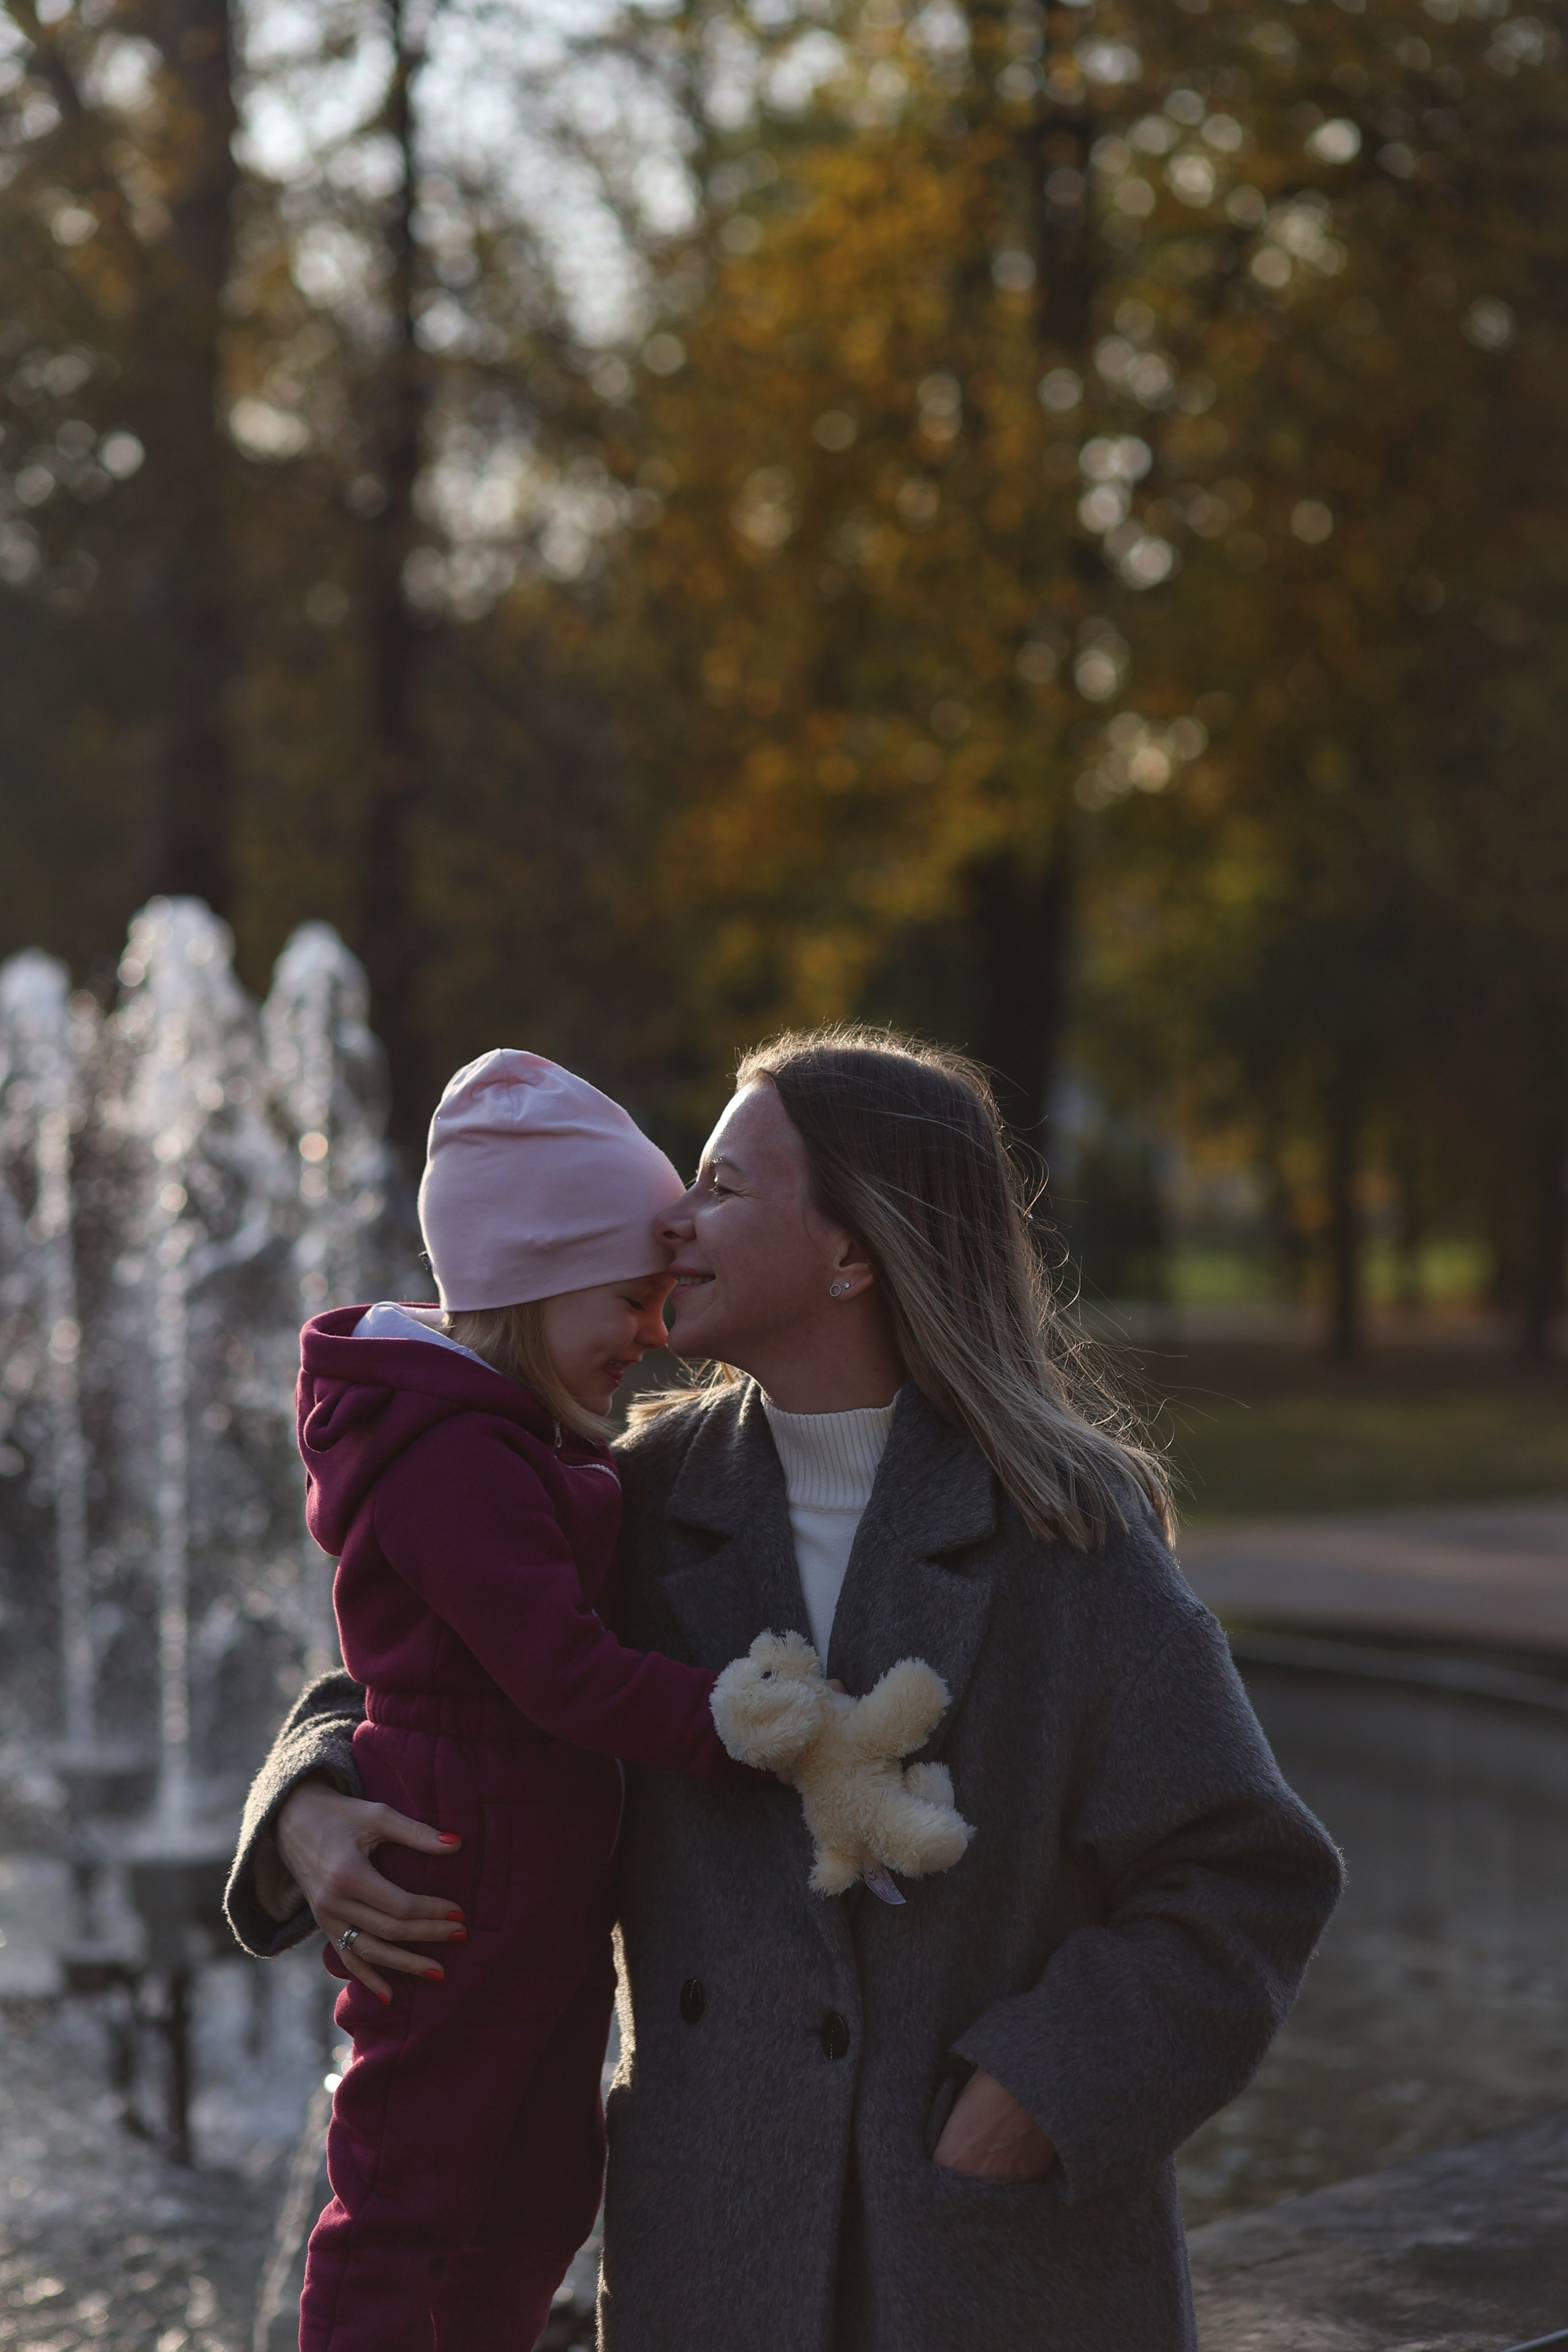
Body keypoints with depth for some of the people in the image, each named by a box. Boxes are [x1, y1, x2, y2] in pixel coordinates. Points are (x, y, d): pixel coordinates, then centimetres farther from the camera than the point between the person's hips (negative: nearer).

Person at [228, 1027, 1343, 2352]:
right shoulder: (655, 1498, 3)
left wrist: (1027, 2112, -15)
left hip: (1013, 2243, -3)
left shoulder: (1062, 1535, -9)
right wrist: (313, 1817, -7)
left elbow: (1245, 1884, -8)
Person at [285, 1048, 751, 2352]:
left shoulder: (517, 1438, 14)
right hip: (462, 1901, -10)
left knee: (539, 2202, 18)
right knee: (406, 2205, -2)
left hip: (540, 1899, 10)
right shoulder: (456, 1459, -21)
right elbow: (564, 1670, -27)